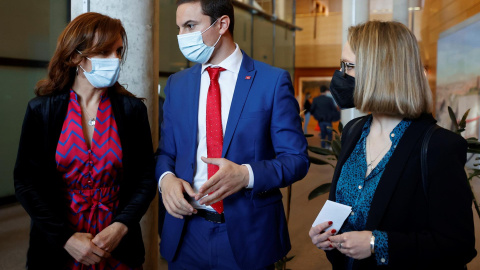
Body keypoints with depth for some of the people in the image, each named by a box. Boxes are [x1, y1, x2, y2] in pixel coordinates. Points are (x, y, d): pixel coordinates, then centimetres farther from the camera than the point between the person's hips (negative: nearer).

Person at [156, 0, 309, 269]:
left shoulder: (273, 81, -7)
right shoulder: (177, 84, 6)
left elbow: (296, 159, -8)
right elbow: (167, 151, 11)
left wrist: (246, 175, -24)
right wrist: (166, 177, -11)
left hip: (248, 234, -3)